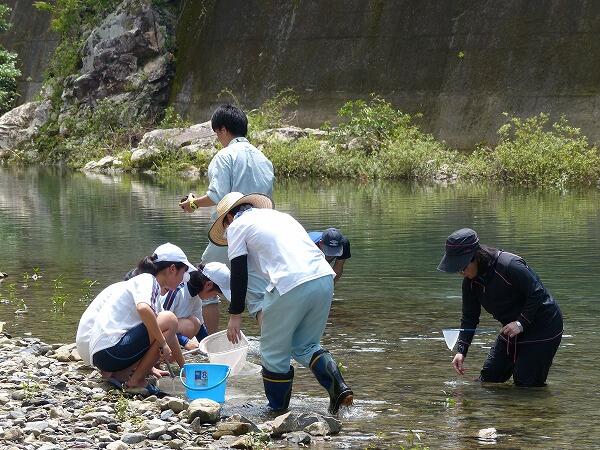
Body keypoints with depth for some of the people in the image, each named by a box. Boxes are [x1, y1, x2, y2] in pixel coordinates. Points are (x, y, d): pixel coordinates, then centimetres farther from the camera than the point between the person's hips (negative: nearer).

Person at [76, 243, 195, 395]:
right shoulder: (147, 280, -4)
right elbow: (143, 308, -27)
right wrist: (163, 343, -21)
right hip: (109, 350, -10)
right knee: (169, 320, -12)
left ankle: (117, 374, 7)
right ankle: (136, 382, -10)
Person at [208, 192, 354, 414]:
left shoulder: (237, 225, 13)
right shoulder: (280, 216, 33)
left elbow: (238, 273, 5)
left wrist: (235, 315, 11)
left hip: (290, 283, -7)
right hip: (325, 278, 7)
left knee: (274, 353, 10)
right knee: (305, 345, 20)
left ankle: (278, 411, 17)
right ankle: (338, 385, -1)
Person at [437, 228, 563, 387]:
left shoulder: (509, 266, -29)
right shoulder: (471, 281, -3)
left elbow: (538, 294, -24)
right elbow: (469, 317, 2)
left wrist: (521, 323, -28)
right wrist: (461, 351, -9)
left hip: (542, 326, -8)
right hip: (512, 331, 8)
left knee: (526, 384, -12)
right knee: (489, 377, 7)